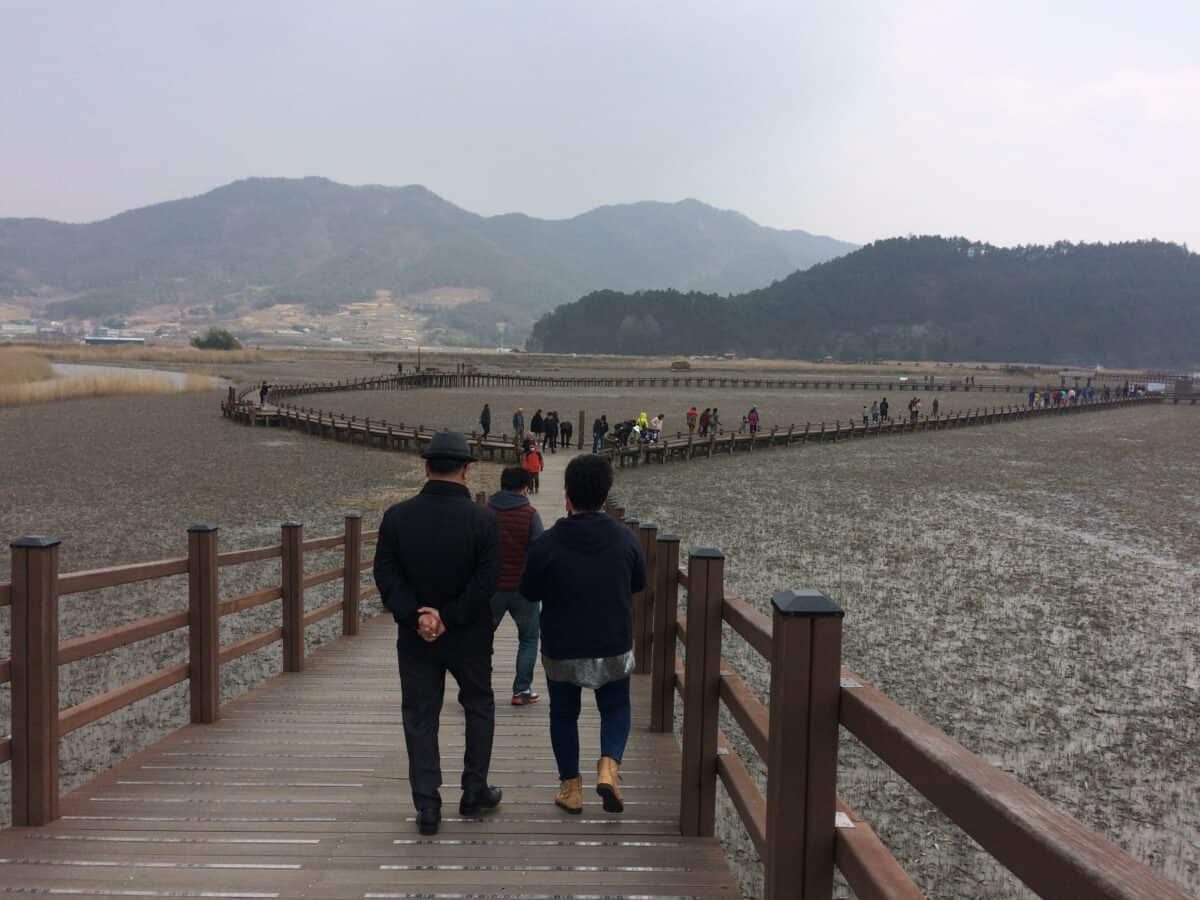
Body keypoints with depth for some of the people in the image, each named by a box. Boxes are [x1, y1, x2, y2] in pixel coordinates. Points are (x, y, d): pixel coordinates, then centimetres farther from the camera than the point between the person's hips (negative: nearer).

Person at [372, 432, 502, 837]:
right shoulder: (483, 519, -11)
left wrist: (413, 617, -12)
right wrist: (449, 617, -13)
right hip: (469, 637, -1)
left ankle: (427, 806, 10)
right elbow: (487, 580, -16)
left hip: (414, 637, 1)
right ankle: (474, 791, 25)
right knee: (478, 707, 19)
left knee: (420, 716, 10)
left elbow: (386, 574, -9)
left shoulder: (397, 516, -5)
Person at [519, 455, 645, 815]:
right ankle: (609, 766, -2)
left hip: (561, 650, -1)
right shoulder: (625, 538, -10)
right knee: (616, 707, 21)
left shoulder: (547, 544, -17)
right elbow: (639, 582, 6)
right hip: (614, 647, 1)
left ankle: (570, 786, 25)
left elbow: (528, 592, -3)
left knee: (563, 714, 18)